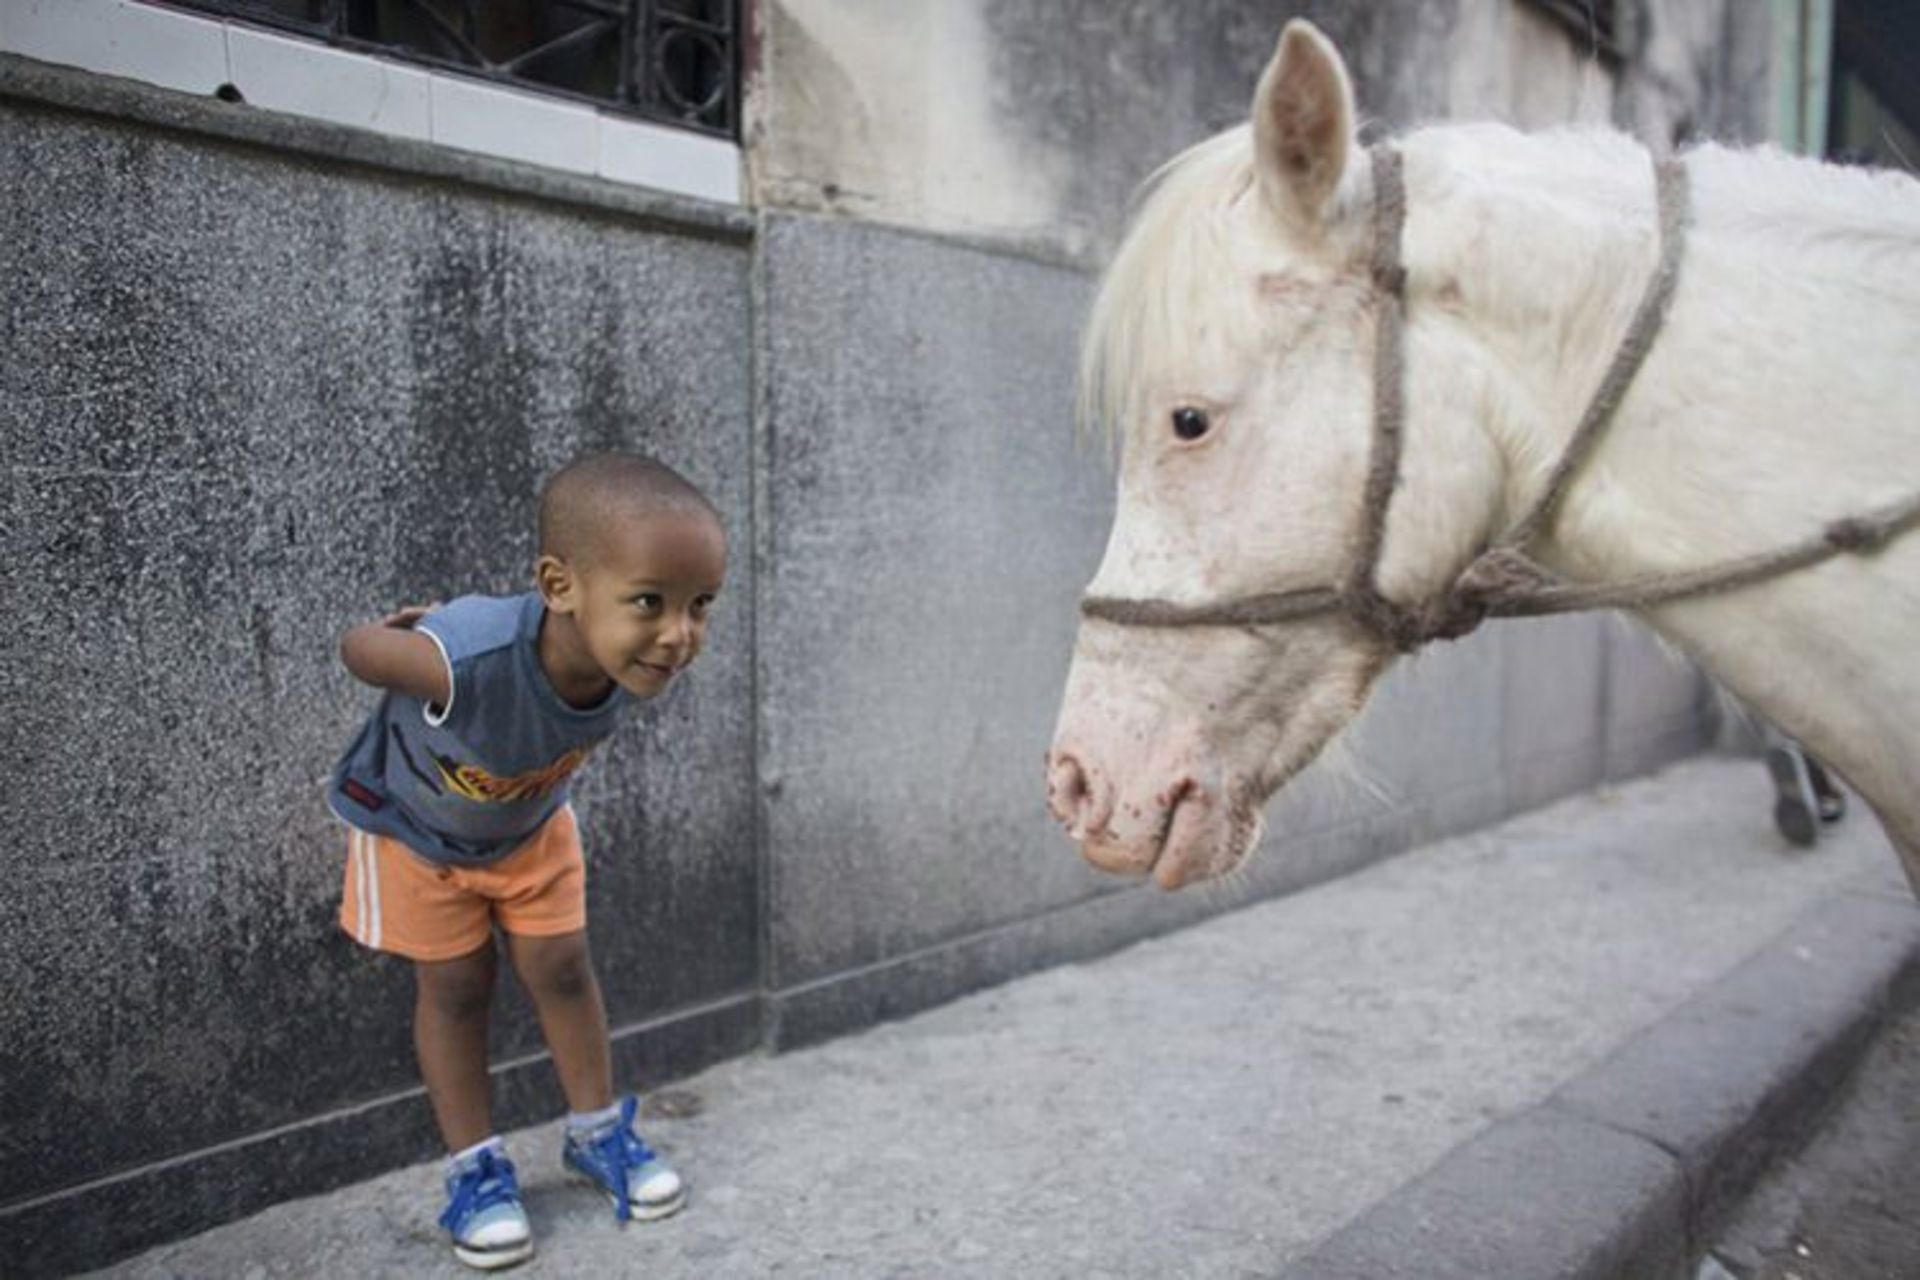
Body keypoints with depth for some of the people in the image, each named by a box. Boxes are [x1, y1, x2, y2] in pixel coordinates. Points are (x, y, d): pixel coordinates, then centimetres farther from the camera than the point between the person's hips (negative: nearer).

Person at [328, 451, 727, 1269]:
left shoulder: (642, 659, -34)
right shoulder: (467, 659, -50)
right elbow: (358, 648, -26)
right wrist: (428, 632, -6)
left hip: (531, 821, 4)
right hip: (415, 826, -3)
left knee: (562, 969, 10)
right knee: (454, 987, 7)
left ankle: (597, 1134, 29)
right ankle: (475, 1167, 25)